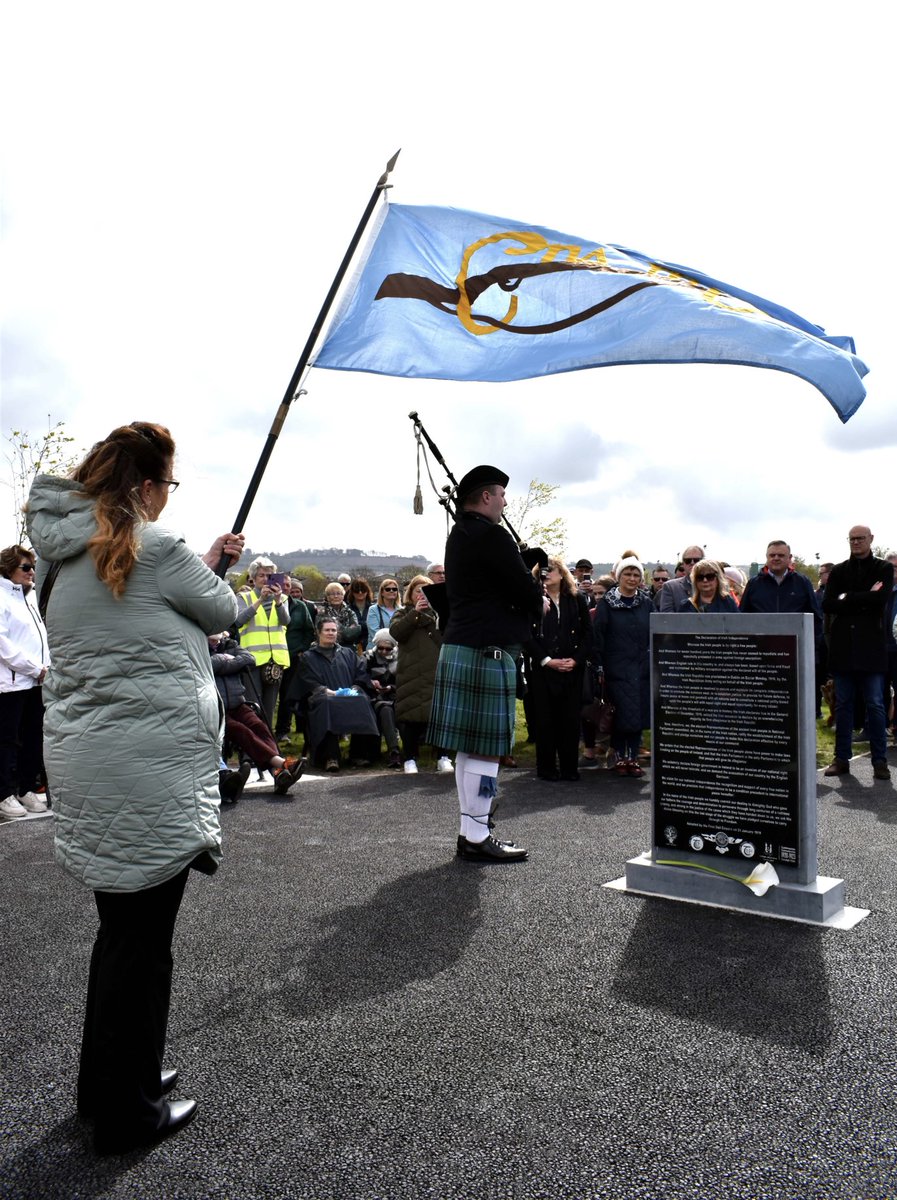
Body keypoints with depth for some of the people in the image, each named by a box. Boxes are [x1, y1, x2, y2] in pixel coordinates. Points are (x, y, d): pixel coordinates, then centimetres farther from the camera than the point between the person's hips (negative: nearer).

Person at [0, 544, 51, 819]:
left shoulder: (29, 596, 17)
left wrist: (45, 666, 6)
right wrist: (35, 668, -16)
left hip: (34, 681, 8)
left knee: (33, 737, 11)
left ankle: (28, 789, 21)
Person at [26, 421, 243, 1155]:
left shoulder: (70, 553, 12)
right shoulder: (154, 547, -13)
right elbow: (222, 611, 0)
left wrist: (205, 561, 22)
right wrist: (211, 569, 20)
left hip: (86, 762, 9)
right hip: (150, 767, -9)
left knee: (121, 923, 20)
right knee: (143, 937, 4)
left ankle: (107, 1081, 36)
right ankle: (130, 1113, 18)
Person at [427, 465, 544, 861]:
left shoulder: (458, 537, 17)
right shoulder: (492, 536, -13)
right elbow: (528, 594, -13)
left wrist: (528, 596, 7)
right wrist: (538, 604, 8)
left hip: (457, 648, 10)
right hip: (487, 653, -10)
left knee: (469, 747, 13)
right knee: (486, 748, -4)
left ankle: (471, 830, 20)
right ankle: (477, 838, 2)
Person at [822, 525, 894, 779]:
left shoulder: (884, 569, 5)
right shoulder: (838, 571, 11)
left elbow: (881, 600, -13)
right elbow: (827, 605, -1)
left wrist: (847, 598, -9)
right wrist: (863, 600, -10)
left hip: (871, 646, -2)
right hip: (843, 646, 2)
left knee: (875, 705, 1)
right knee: (842, 704, 6)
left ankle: (880, 760, 8)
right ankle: (841, 758, 12)